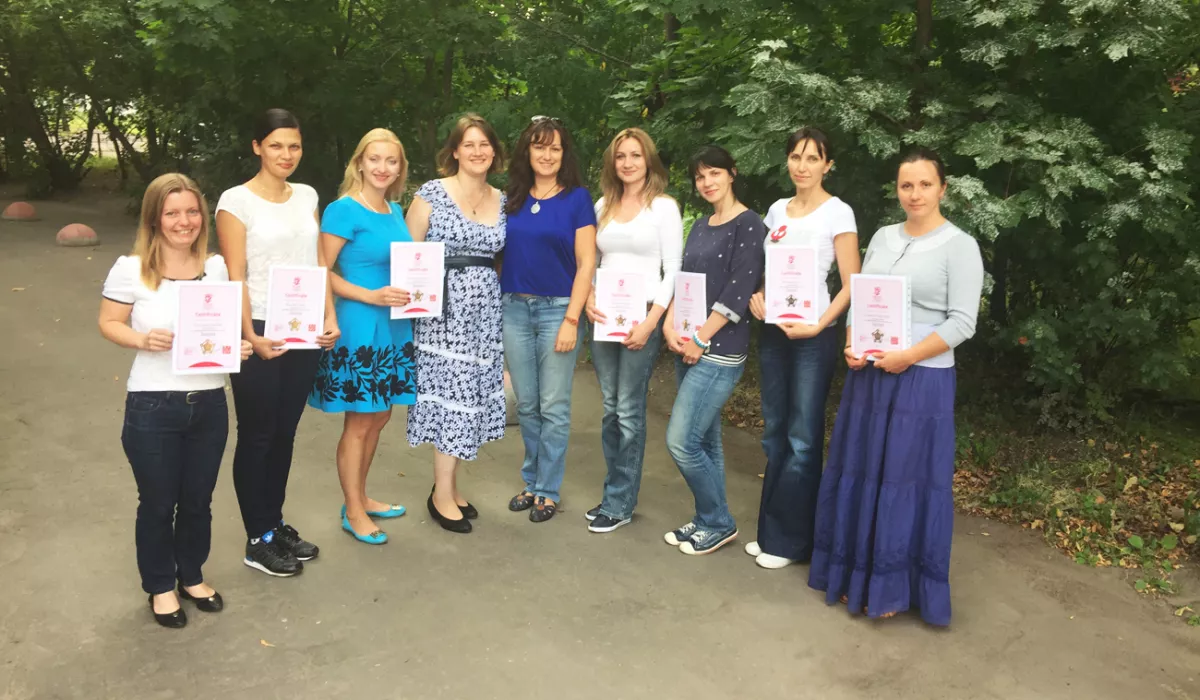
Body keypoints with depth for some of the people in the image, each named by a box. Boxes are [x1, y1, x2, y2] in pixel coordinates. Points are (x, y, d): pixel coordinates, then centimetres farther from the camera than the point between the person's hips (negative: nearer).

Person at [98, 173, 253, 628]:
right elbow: (108, 323, -2)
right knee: (158, 504, 12)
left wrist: (240, 345, -8)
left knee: (198, 500, 17)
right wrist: (142, 340, -22)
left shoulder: (216, 266, 3)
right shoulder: (131, 269, -9)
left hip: (209, 403, 3)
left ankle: (192, 576, 39)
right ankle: (160, 586, 33)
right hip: (152, 406, -3)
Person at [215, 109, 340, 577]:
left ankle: (276, 525, 28)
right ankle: (258, 541, 17)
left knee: (284, 434, 14)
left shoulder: (307, 196, 9)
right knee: (257, 437, 5)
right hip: (261, 333, -5)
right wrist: (250, 336, -21)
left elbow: (319, 263, 10)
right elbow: (235, 277, -12)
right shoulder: (236, 201, -7)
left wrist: (330, 317, -1)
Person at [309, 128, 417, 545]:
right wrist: (372, 296, -22)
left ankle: (360, 498, 33)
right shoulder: (343, 210, -12)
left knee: (380, 416, 16)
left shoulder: (395, 210, 10)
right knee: (359, 422, 3)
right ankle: (353, 512, 19)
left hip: (394, 326, 8)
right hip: (359, 327, -8)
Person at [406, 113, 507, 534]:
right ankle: (442, 494, 9)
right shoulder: (431, 194, -3)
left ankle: (449, 484, 22)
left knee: (471, 395, 8)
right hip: (444, 308, -5)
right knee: (451, 393, -4)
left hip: (485, 308, 5)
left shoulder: (502, 200, 10)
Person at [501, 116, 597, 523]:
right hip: (514, 309, 4)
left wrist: (571, 319, -13)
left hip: (557, 309, -4)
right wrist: (500, 299, 4)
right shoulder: (513, 198, 8)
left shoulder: (577, 198, -3)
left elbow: (586, 263, -7)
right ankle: (531, 481, 27)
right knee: (526, 405, 12)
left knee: (554, 407, 4)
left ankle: (548, 490, 17)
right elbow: (502, 253, 13)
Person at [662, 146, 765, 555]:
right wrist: (670, 326, -3)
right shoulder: (700, 226, 16)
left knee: (681, 441, -9)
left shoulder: (748, 225, -8)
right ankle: (708, 522, 25)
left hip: (720, 350, -8)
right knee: (704, 440, 13)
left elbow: (737, 293, -15)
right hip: (688, 347, 8)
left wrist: (701, 339, -15)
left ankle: (719, 524, 9)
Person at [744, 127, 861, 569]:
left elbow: (851, 285, -9)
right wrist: (756, 296, -3)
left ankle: (790, 540, 10)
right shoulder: (777, 210, 11)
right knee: (774, 434, 11)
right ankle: (770, 530, 22)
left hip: (813, 335, -6)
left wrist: (817, 326, -20)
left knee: (802, 439, -1)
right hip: (772, 331, 6)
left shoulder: (838, 213, -5)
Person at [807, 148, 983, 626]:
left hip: (921, 380, -5)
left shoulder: (960, 246, -5)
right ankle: (857, 574, 26)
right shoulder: (883, 237, 11)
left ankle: (894, 588, 17)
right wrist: (851, 346, -5)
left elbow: (961, 323, -10)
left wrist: (907, 356, -20)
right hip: (867, 375, 6)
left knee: (907, 481, 3)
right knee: (860, 474, 11)